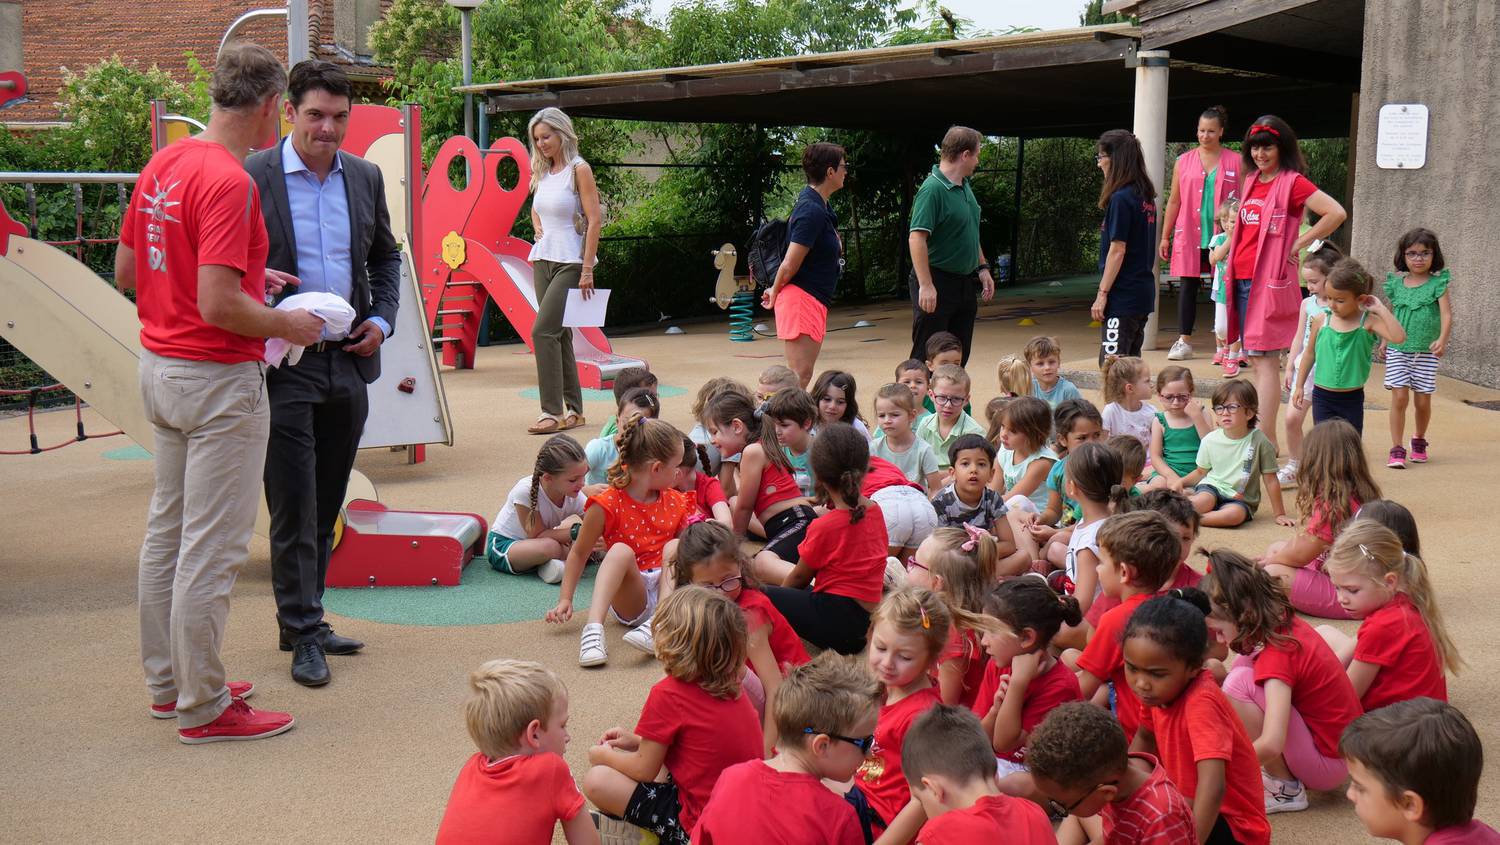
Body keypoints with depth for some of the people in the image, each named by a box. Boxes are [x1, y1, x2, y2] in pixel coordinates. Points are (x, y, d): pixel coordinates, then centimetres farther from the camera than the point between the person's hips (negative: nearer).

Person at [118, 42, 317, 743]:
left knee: (167, 531, 18)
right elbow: (218, 305, -27)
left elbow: (126, 271, 13)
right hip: (217, 379, -10)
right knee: (211, 549, -1)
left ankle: (168, 680, 32)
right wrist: (286, 325, -10)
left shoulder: (162, 165, 7)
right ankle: (204, 707, 10)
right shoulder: (229, 181, -20)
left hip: (158, 366, 10)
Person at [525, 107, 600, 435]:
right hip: (543, 260, 7)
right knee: (559, 334, 8)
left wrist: (587, 270, -17)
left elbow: (594, 220, -13)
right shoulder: (542, 171, 12)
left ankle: (553, 411, -11)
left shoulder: (579, 169, -8)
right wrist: (540, 233, 11)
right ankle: (574, 409, 15)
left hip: (570, 262, -7)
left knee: (542, 331, -15)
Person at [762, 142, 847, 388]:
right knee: (800, 376, -10)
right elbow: (790, 265, -20)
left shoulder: (819, 204, 12)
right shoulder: (813, 211, -20)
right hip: (802, 297, -10)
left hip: (815, 300, 10)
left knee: (803, 375, 13)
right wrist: (775, 293, -3)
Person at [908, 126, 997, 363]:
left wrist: (983, 268, 20)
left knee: (959, 356, 13)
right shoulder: (933, 189, -17)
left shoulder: (965, 186, 12)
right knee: (927, 357, -3)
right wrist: (926, 286, -28)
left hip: (964, 282, 9)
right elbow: (917, 238, -24)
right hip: (937, 283, -9)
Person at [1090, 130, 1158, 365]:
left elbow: (1117, 250, -17)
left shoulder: (1121, 198, -15)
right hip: (1144, 292, 9)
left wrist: (1102, 293, -14)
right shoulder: (1146, 196, 11)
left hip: (1122, 296, -9)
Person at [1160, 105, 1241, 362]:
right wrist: (1165, 237, 9)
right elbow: (1174, 201, 11)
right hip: (1189, 235, 2)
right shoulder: (1184, 161, 8)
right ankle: (1184, 342, 9)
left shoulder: (1235, 162, 3)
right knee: (1188, 286, 3)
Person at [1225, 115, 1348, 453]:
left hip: (1270, 279, -8)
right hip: (1243, 279, 8)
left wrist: (1299, 244, -12)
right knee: (1254, 357, 11)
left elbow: (1337, 213, -17)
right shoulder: (1251, 180, 15)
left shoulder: (1292, 182, -7)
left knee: (1264, 358, -9)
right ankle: (1264, 436, 18)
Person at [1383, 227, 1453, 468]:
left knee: (1423, 401, 5)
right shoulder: (1396, 283, 5)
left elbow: (1446, 314, -14)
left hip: (1426, 352, -1)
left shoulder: (1437, 284, -4)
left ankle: (1419, 441, 32)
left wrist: (1443, 339, -29)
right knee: (1399, 397, -8)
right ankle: (1397, 450, -3)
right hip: (1398, 349, 1)